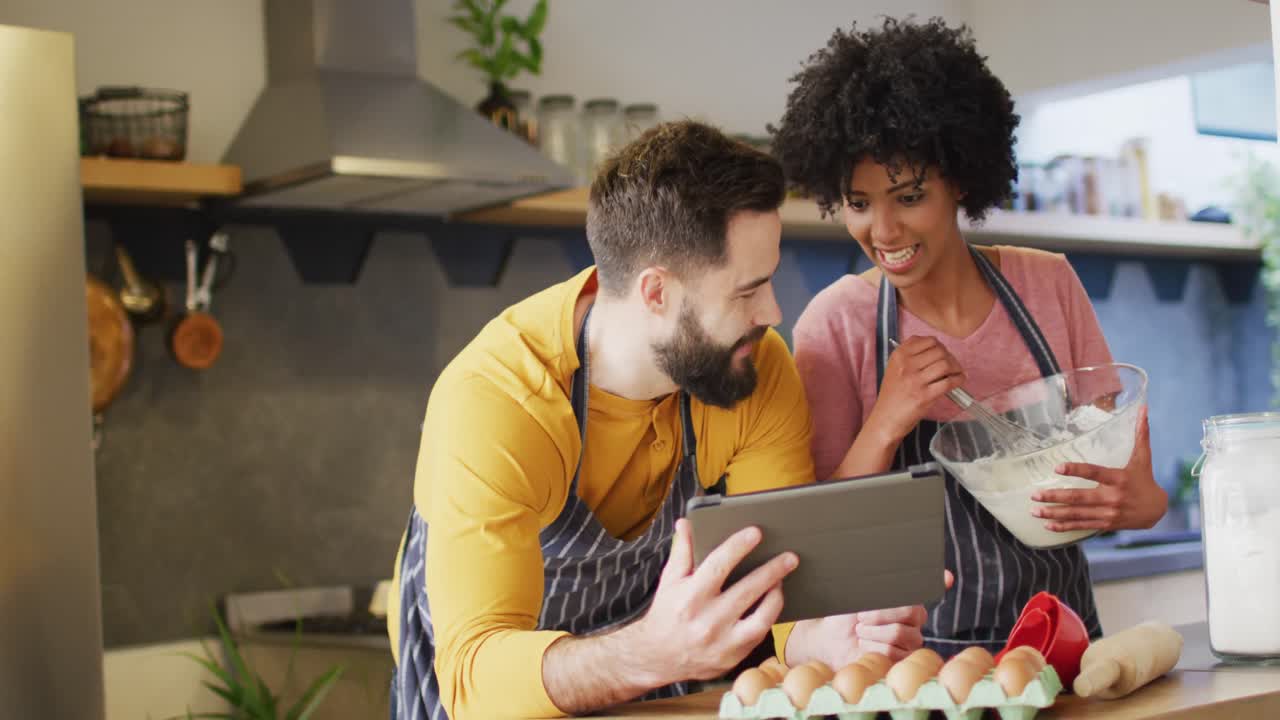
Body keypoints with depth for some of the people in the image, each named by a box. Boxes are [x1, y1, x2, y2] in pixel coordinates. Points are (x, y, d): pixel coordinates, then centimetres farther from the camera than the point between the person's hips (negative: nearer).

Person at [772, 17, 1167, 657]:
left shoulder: (1048, 284, 5)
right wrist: (885, 424, -17)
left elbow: (1120, 449, 10)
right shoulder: (836, 323, -2)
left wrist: (1132, 502, -12)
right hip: (919, 648, -3)